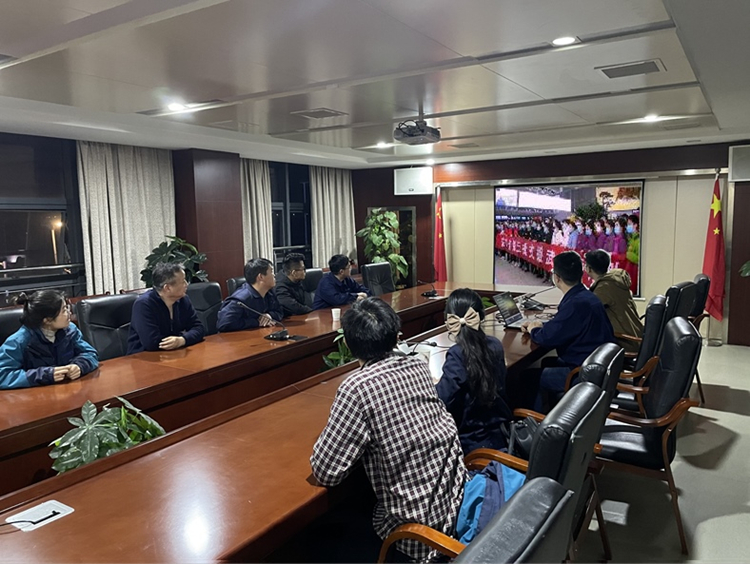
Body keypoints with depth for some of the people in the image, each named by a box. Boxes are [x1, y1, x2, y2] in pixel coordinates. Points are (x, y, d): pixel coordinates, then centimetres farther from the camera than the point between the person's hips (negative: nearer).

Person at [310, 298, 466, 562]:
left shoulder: (357, 388, -24)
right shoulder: (417, 366, -3)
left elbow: (325, 471, -19)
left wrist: (334, 431, -1)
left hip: (422, 523, -6)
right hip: (458, 497, 6)